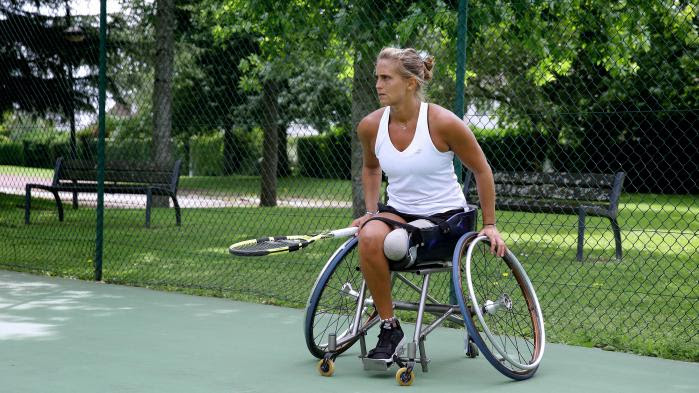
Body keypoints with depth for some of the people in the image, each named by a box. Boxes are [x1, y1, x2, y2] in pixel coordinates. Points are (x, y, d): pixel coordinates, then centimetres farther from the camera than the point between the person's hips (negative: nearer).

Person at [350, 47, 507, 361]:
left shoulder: (443, 123, -16)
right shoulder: (370, 127, -3)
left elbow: (481, 170, -2)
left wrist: (489, 225, -2)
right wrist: (370, 212, 8)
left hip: (445, 216, -3)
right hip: (398, 212, 4)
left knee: (381, 240, -32)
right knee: (369, 236, -33)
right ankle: (389, 327, -18)